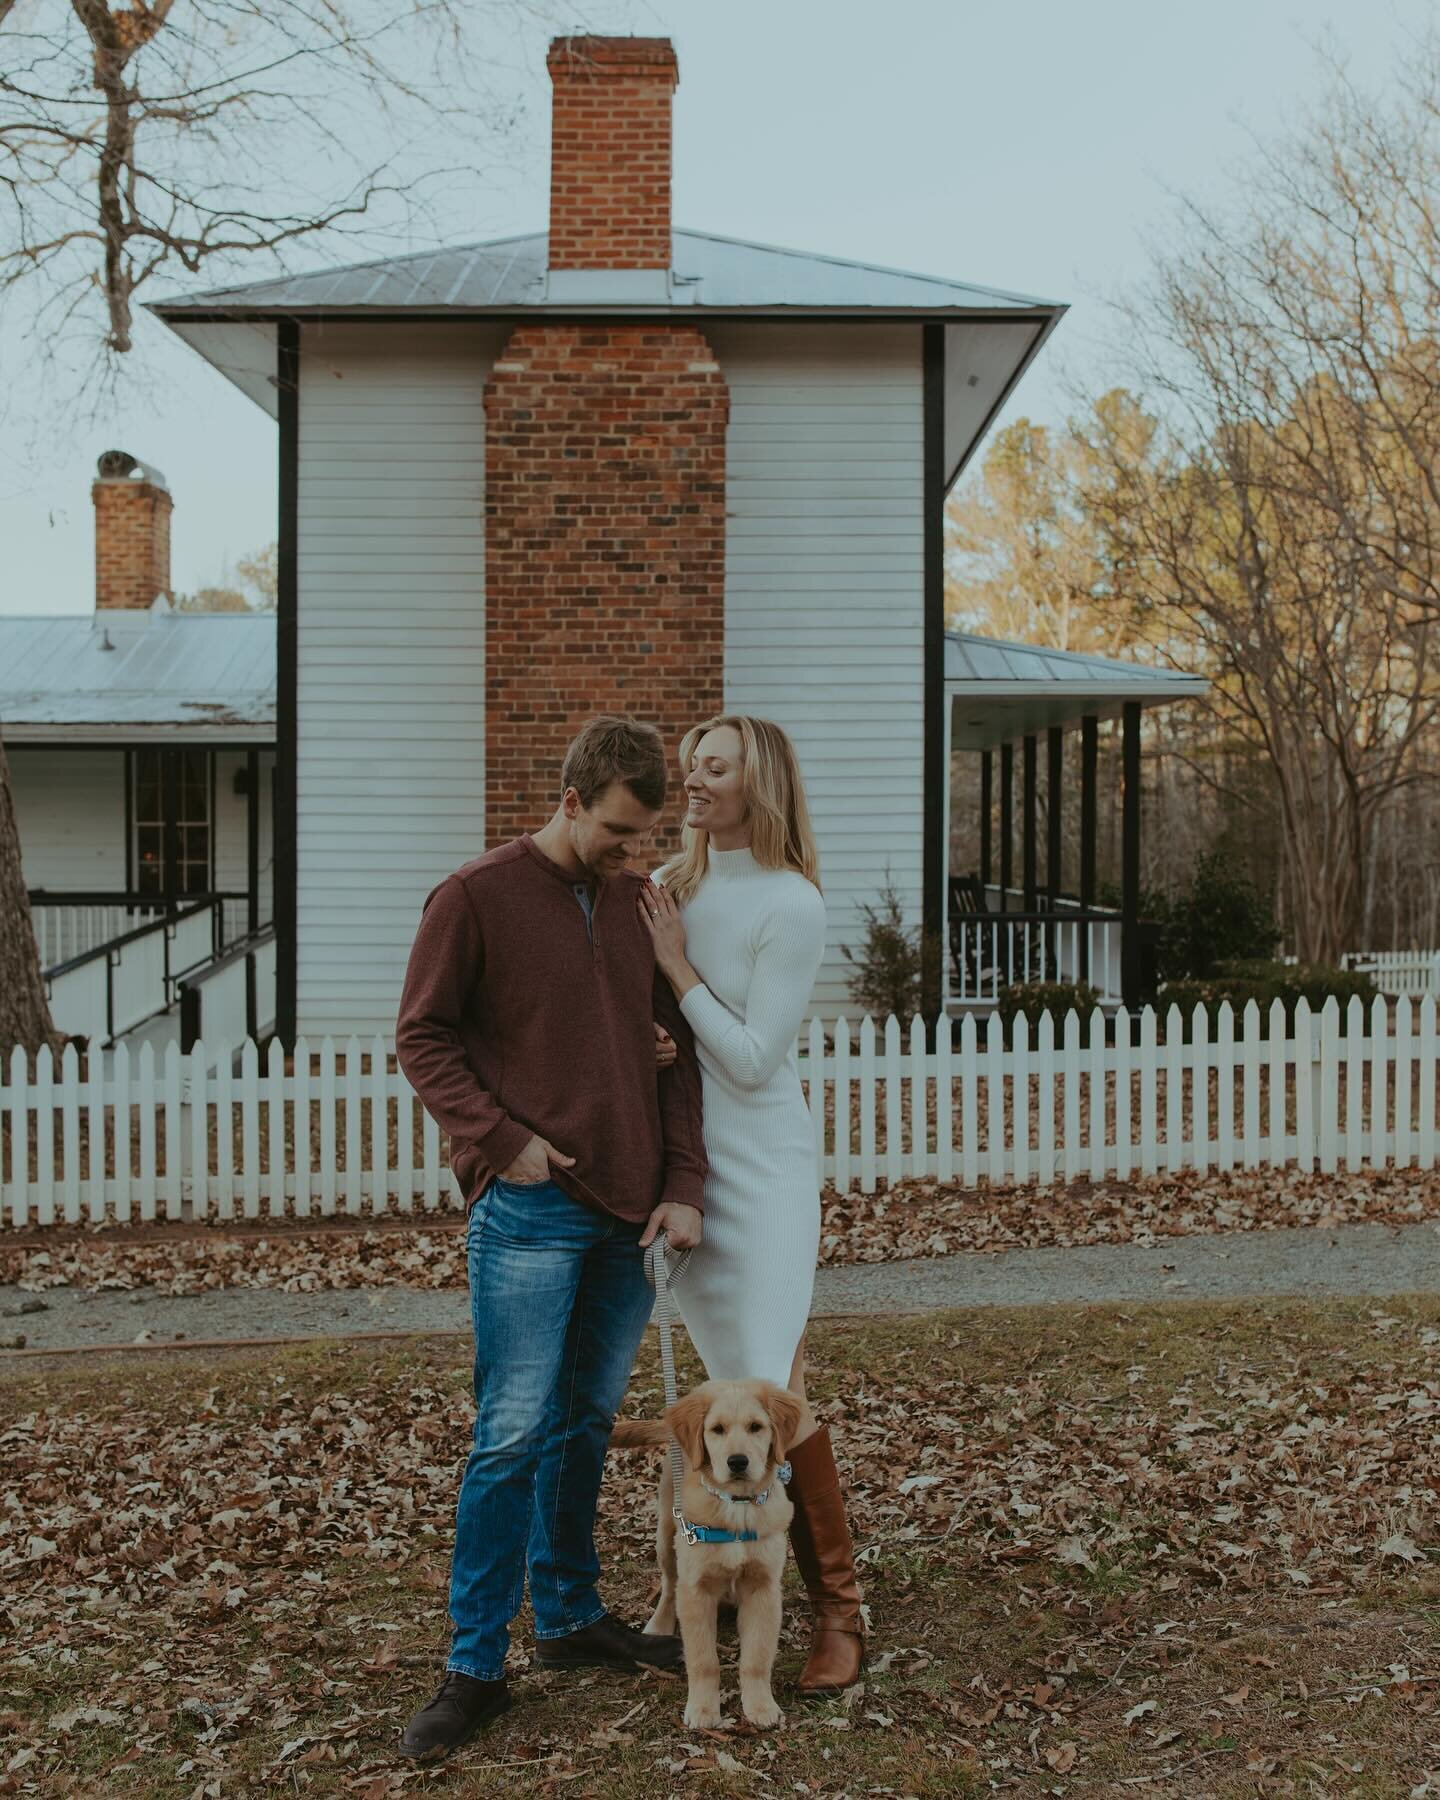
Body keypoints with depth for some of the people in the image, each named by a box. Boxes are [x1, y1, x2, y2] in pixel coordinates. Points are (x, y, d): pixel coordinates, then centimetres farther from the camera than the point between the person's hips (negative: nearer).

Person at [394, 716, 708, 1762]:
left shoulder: (641, 902, 10)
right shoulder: (477, 898, -5)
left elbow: (680, 1053, 11)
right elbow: (422, 1037, -3)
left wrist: (684, 1187, 2)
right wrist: (499, 1139, -13)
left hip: (631, 1212, 5)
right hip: (531, 1214, -5)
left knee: (588, 1423, 15)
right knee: (514, 1436, -3)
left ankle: (572, 1618, 29)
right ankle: (476, 1669, 7)